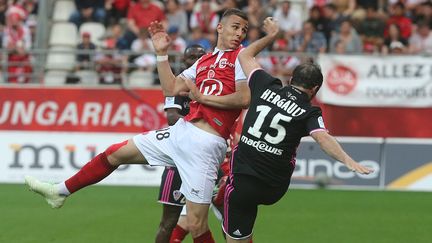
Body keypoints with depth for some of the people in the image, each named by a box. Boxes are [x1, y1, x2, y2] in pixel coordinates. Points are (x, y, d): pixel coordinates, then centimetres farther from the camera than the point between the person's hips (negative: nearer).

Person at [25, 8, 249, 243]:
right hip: (182, 130, 7)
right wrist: (162, 53, 14)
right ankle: (61, 191, 32)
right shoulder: (204, 60, 21)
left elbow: (244, 98, -13)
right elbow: (171, 88, 19)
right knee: (115, 153, 17)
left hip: (206, 143, -7)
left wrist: (202, 97, -8)